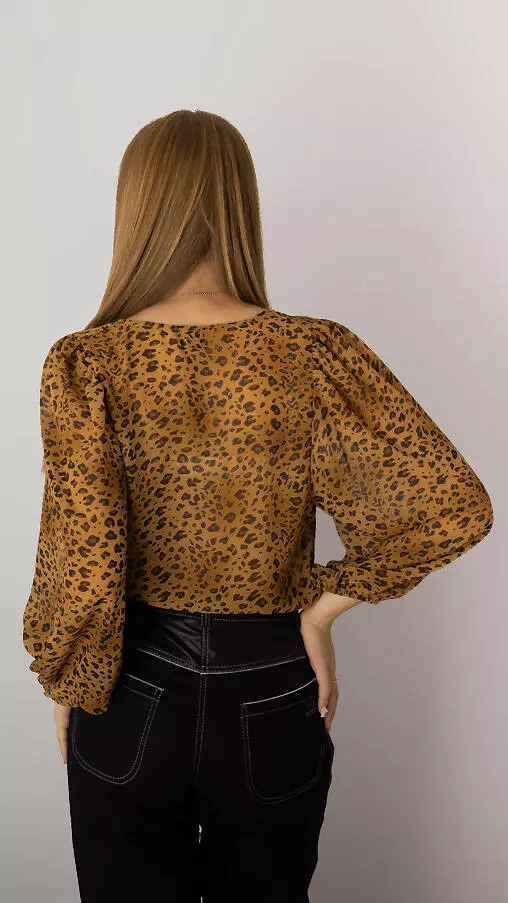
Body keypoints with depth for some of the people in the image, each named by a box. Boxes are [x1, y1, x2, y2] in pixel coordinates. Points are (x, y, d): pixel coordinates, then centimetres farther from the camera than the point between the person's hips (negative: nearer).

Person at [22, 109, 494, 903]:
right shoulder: (316, 356, -15)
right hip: (271, 699, 1)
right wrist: (321, 606, -9)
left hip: (133, 698, 0)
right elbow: (456, 507, -19)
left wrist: (70, 694, -1)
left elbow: (81, 571, -19)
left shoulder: (84, 365, -17)